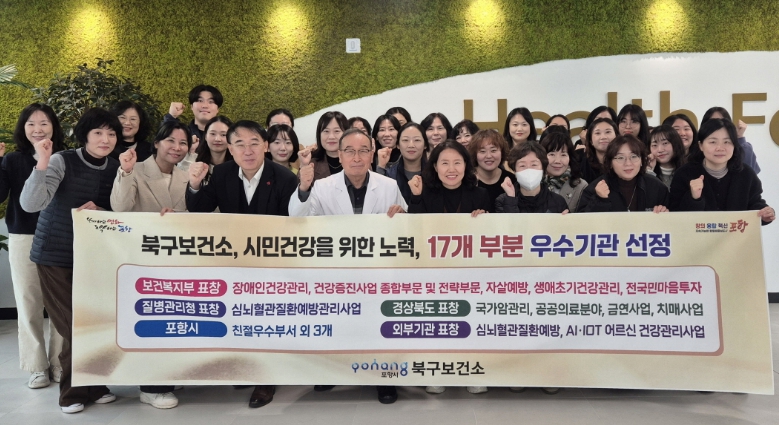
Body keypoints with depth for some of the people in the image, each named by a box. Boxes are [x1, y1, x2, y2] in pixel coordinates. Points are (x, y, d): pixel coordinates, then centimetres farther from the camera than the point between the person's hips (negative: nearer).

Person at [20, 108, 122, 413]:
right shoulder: (62, 161, -14)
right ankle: (74, 390, 21)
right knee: (72, 325, 2)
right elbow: (30, 204, -24)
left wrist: (100, 211, -14)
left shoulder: (116, 168, 0)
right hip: (55, 254, -4)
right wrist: (42, 162, -34)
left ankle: (92, 385, 27)